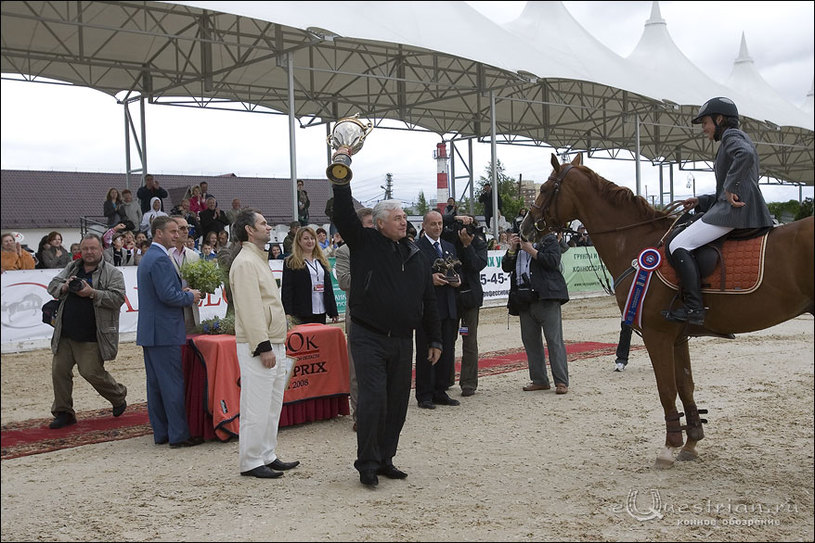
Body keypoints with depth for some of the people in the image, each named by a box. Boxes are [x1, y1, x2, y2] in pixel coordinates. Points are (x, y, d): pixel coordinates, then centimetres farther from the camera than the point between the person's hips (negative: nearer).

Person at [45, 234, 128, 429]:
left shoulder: (113, 273, -3)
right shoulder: (71, 268, 14)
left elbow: (118, 298, -14)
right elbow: (52, 286, 14)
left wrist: (92, 293, -22)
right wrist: (65, 287, -9)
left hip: (92, 338, -6)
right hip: (65, 334, 6)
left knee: (92, 372, -5)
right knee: (59, 370, 6)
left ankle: (119, 396, 22)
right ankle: (63, 412, 18)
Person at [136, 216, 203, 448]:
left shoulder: (147, 257, 17)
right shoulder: (160, 259, -16)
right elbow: (168, 296, -22)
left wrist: (182, 292, 12)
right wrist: (190, 297, -7)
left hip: (149, 331, 10)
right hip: (164, 331, -10)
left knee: (155, 383, 12)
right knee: (173, 383, -6)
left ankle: (160, 432, 18)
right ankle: (179, 435, -2)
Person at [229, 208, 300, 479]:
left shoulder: (260, 260, 19)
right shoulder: (245, 262, -13)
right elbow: (250, 308, -19)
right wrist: (263, 346, -21)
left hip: (274, 344, 10)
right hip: (258, 347, -10)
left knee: (272, 405, 15)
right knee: (256, 407, -5)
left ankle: (267, 456, 23)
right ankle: (250, 462, 3)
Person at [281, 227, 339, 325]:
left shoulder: (322, 261, 17)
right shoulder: (291, 263, 0)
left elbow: (329, 287, 16)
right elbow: (286, 290, -6)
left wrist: (333, 312, 11)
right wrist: (287, 313, -16)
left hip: (321, 313, 5)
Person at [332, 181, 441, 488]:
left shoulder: (413, 255, 12)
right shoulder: (364, 244, 0)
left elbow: (428, 300, 15)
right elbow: (343, 214, -14)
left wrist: (434, 339, 13)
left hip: (402, 340, 5)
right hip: (369, 338, -5)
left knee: (397, 403, 9)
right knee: (373, 399, -8)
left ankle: (385, 459, 22)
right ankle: (367, 463, 5)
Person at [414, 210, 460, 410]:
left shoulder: (450, 247, 18)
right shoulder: (415, 247, -4)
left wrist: (457, 280, 1)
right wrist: (430, 279, -22)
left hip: (448, 308, 7)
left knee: (447, 351, 9)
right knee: (425, 352, -1)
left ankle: (440, 392, 19)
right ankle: (424, 395, 6)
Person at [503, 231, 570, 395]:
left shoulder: (549, 240, 4)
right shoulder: (518, 243, 20)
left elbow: (553, 262, -12)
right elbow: (505, 267, 13)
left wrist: (531, 250, -11)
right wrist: (512, 249, -2)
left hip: (546, 297, -6)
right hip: (525, 300, 6)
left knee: (554, 340, -6)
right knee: (530, 341, 8)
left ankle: (561, 382, -4)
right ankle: (539, 380, 17)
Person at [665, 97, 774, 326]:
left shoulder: (731, 135, -1)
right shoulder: (737, 140, 29)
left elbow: (745, 155, -27)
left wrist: (730, 188, -22)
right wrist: (700, 201, 17)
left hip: (735, 210, -11)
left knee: (679, 245, -15)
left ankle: (694, 309, -24)